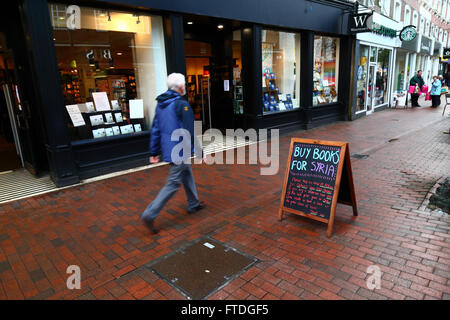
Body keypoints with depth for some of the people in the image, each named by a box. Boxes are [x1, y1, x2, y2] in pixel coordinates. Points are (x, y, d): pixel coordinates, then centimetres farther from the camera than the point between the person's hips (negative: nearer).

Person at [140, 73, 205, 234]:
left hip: (168, 150, 9)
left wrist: (154, 152, 16)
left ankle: (193, 204, 38)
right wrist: (199, 152, -12)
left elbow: (155, 130, 11)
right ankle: (149, 215, -2)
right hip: (180, 151, -9)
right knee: (172, 184, -2)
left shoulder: (160, 104, 9)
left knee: (187, 175, 23)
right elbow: (190, 132, -20)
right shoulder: (182, 104, -17)